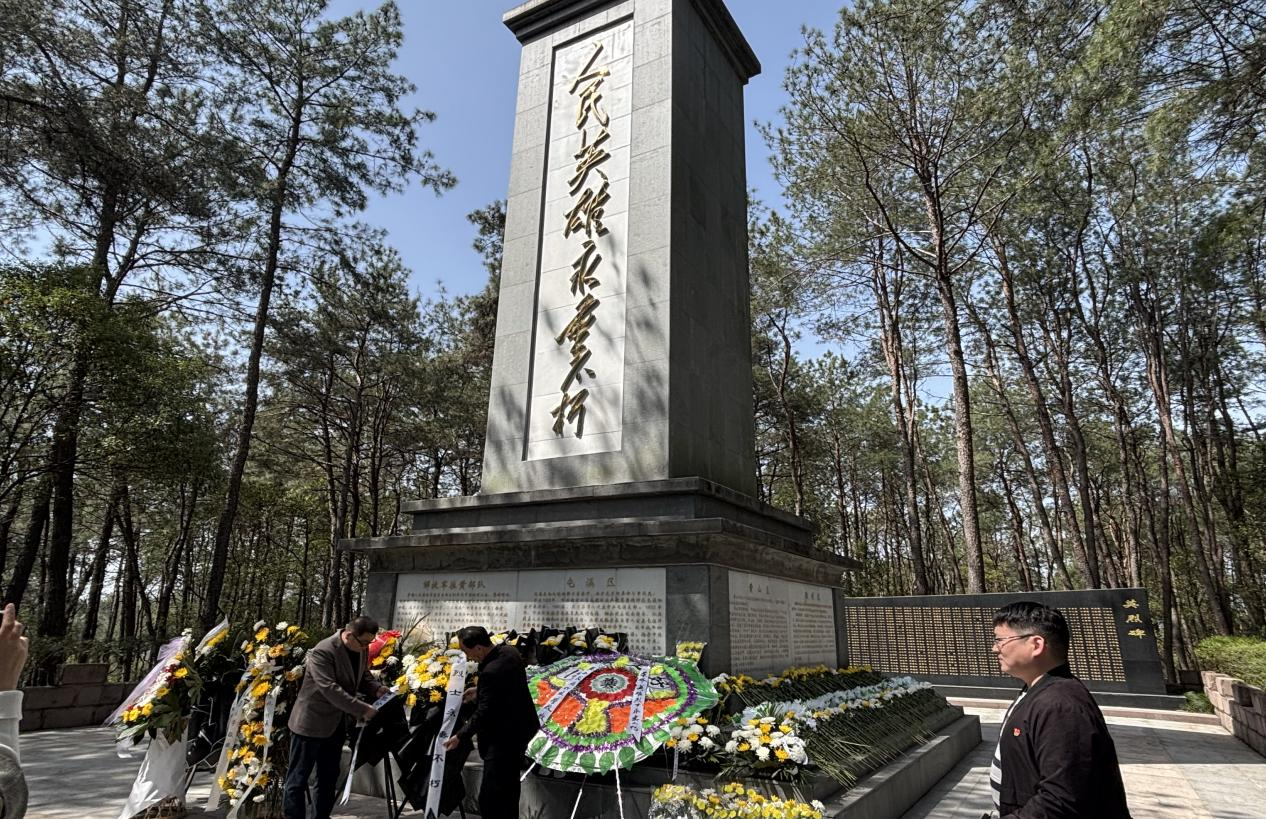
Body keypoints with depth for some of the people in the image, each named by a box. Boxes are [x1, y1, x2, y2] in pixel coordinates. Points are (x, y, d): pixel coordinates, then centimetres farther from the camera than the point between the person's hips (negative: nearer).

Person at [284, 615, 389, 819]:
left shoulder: (360, 649, -1)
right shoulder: (323, 651, -25)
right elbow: (330, 689, -32)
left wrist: (376, 689, -8)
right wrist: (362, 709, -33)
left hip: (336, 723, 8)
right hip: (311, 722, -8)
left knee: (329, 778, 16)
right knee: (298, 779, 4)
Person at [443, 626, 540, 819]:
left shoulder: (491, 672, -30)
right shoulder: (510, 650, -2)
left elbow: (483, 713, -24)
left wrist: (460, 736, -16)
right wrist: (479, 692, 17)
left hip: (504, 737, -10)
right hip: (519, 727, 10)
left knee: (490, 798, -5)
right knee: (508, 789, 23)